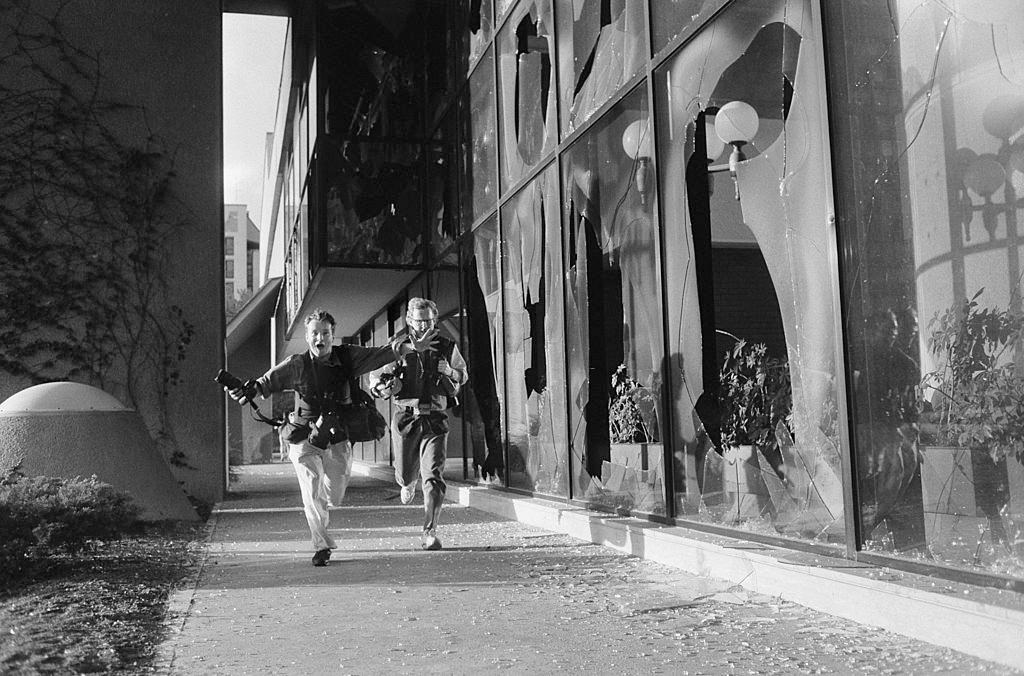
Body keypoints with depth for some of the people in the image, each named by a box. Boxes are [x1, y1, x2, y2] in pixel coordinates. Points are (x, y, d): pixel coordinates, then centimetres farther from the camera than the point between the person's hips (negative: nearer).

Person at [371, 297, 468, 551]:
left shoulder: (447, 347, 3)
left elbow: (463, 376, 18)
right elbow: (375, 386, 4)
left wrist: (447, 372, -4)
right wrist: (389, 385, -19)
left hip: (435, 420, 0)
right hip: (405, 418, 1)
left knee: (434, 477, -13)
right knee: (405, 473, 13)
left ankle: (429, 532, -9)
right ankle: (409, 483, 52)